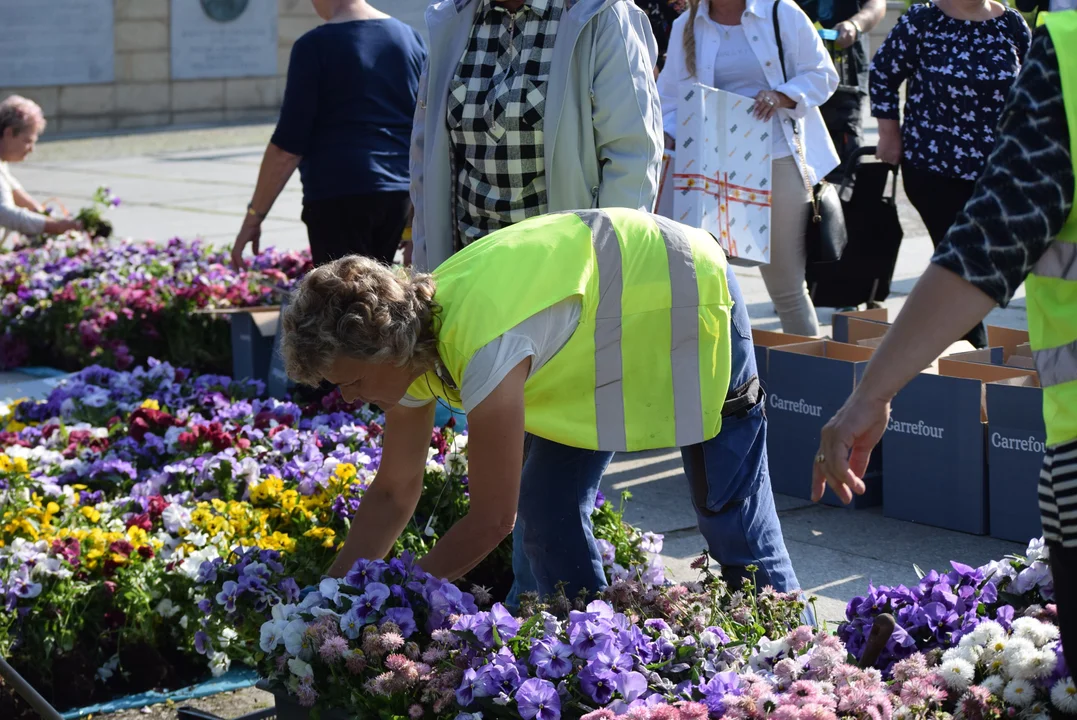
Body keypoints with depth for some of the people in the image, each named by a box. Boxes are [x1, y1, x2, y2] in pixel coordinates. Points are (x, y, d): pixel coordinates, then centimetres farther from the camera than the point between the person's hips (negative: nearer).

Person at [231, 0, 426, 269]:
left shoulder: (315, 46, -8)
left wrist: (254, 215, -2)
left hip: (338, 197, -6)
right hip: (398, 195, 6)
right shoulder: (410, 38, 9)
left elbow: (288, 145, -9)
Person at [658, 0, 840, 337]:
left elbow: (821, 74, 2)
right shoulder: (686, 28, 7)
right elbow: (671, 97, 10)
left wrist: (782, 96, -15)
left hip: (779, 165, -1)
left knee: (787, 282, 5)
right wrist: (668, 138, -9)